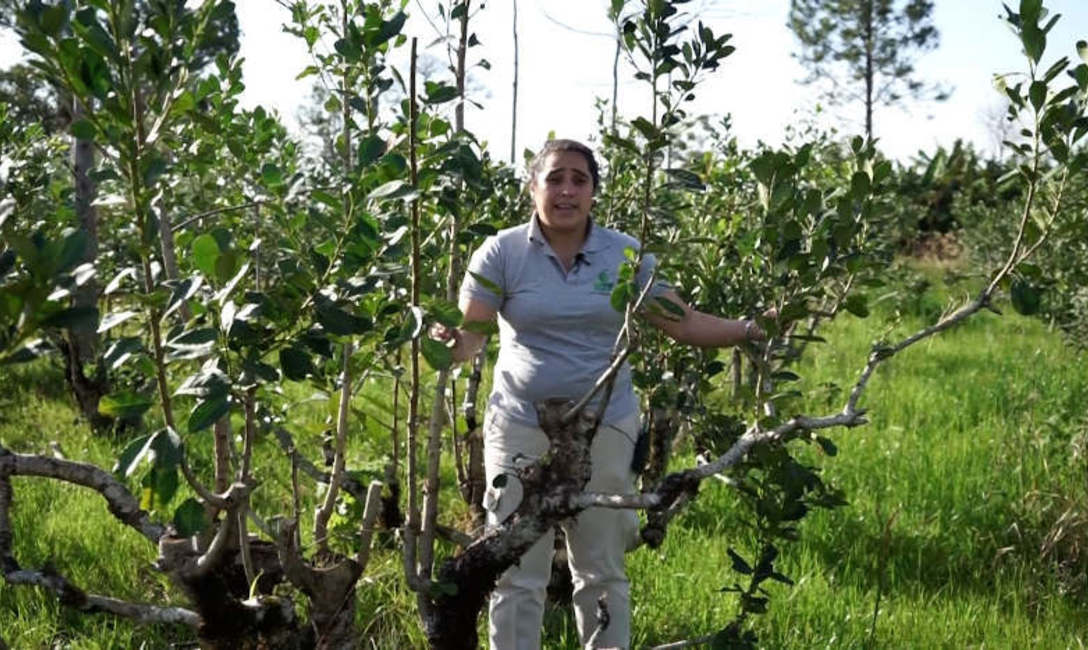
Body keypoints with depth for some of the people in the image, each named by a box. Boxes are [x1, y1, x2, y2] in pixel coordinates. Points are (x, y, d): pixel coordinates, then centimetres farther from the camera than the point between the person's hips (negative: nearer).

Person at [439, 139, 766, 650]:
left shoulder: (626, 254, 1)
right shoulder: (502, 252, -5)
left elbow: (684, 323, 2)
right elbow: (469, 335, -10)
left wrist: (750, 330, -9)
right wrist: (448, 343, -32)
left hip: (605, 431, 2)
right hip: (522, 430, -1)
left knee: (602, 573, 13)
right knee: (517, 577, 5)